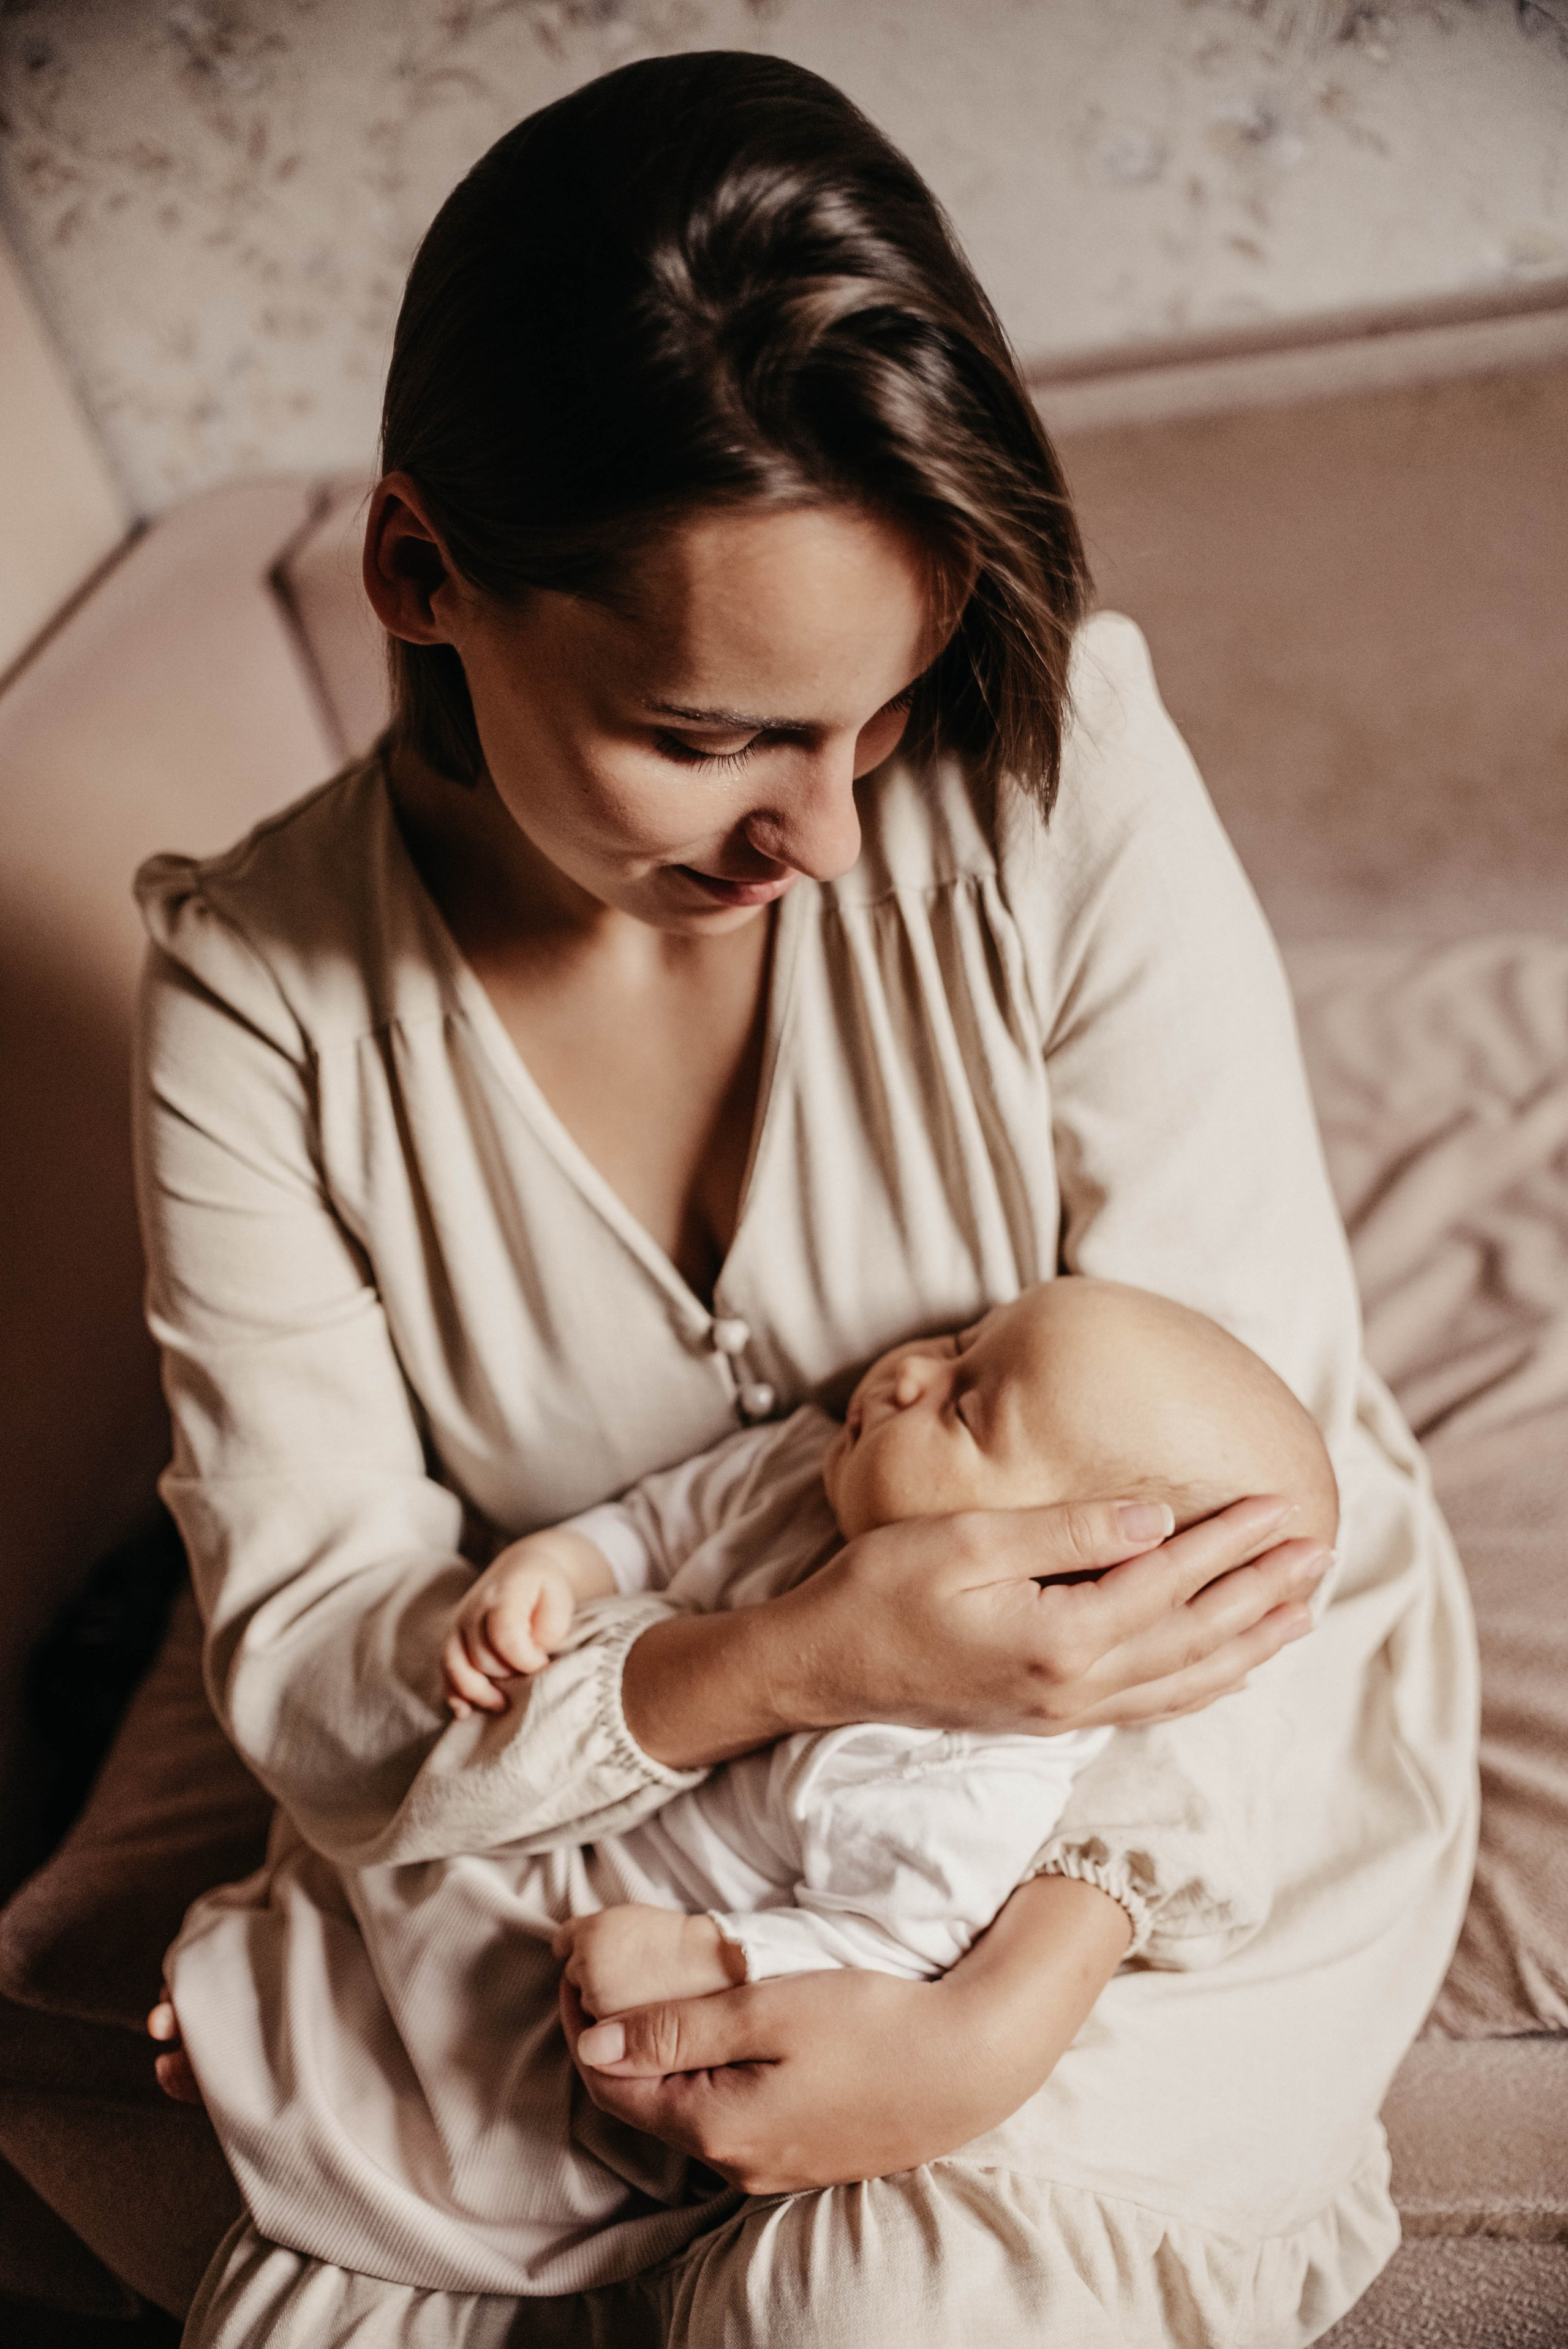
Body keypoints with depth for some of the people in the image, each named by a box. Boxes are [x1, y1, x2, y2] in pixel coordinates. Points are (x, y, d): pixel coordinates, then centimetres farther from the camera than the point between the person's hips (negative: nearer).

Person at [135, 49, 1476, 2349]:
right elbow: (306, 1656, -14)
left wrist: (1012, 2011, -26)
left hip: (1182, 1756, -1)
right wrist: (790, 1660, -32)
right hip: (605, 1794, 2)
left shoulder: (1059, 760, -18)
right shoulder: (262, 991, -13)